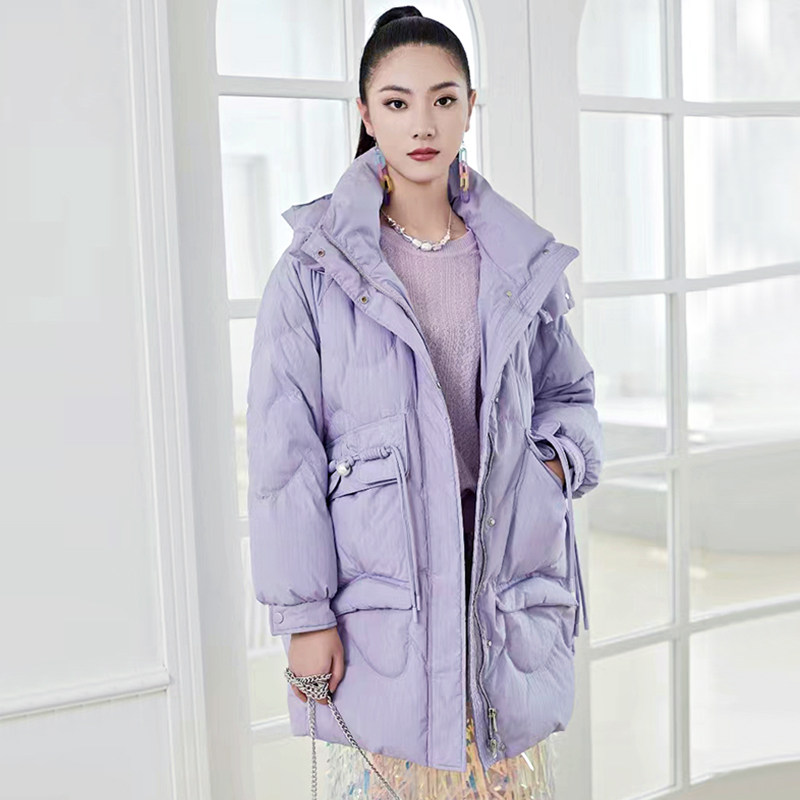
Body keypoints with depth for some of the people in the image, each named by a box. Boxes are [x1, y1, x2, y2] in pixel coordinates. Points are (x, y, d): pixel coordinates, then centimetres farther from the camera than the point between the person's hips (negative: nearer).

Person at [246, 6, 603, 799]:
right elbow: (284, 450, -6)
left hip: (503, 577, 3)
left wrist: (560, 459, -3)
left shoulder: (521, 261, 6)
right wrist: (304, 612, -9)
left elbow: (569, 391, 19)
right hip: (379, 594, -3)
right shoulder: (317, 266, -5)